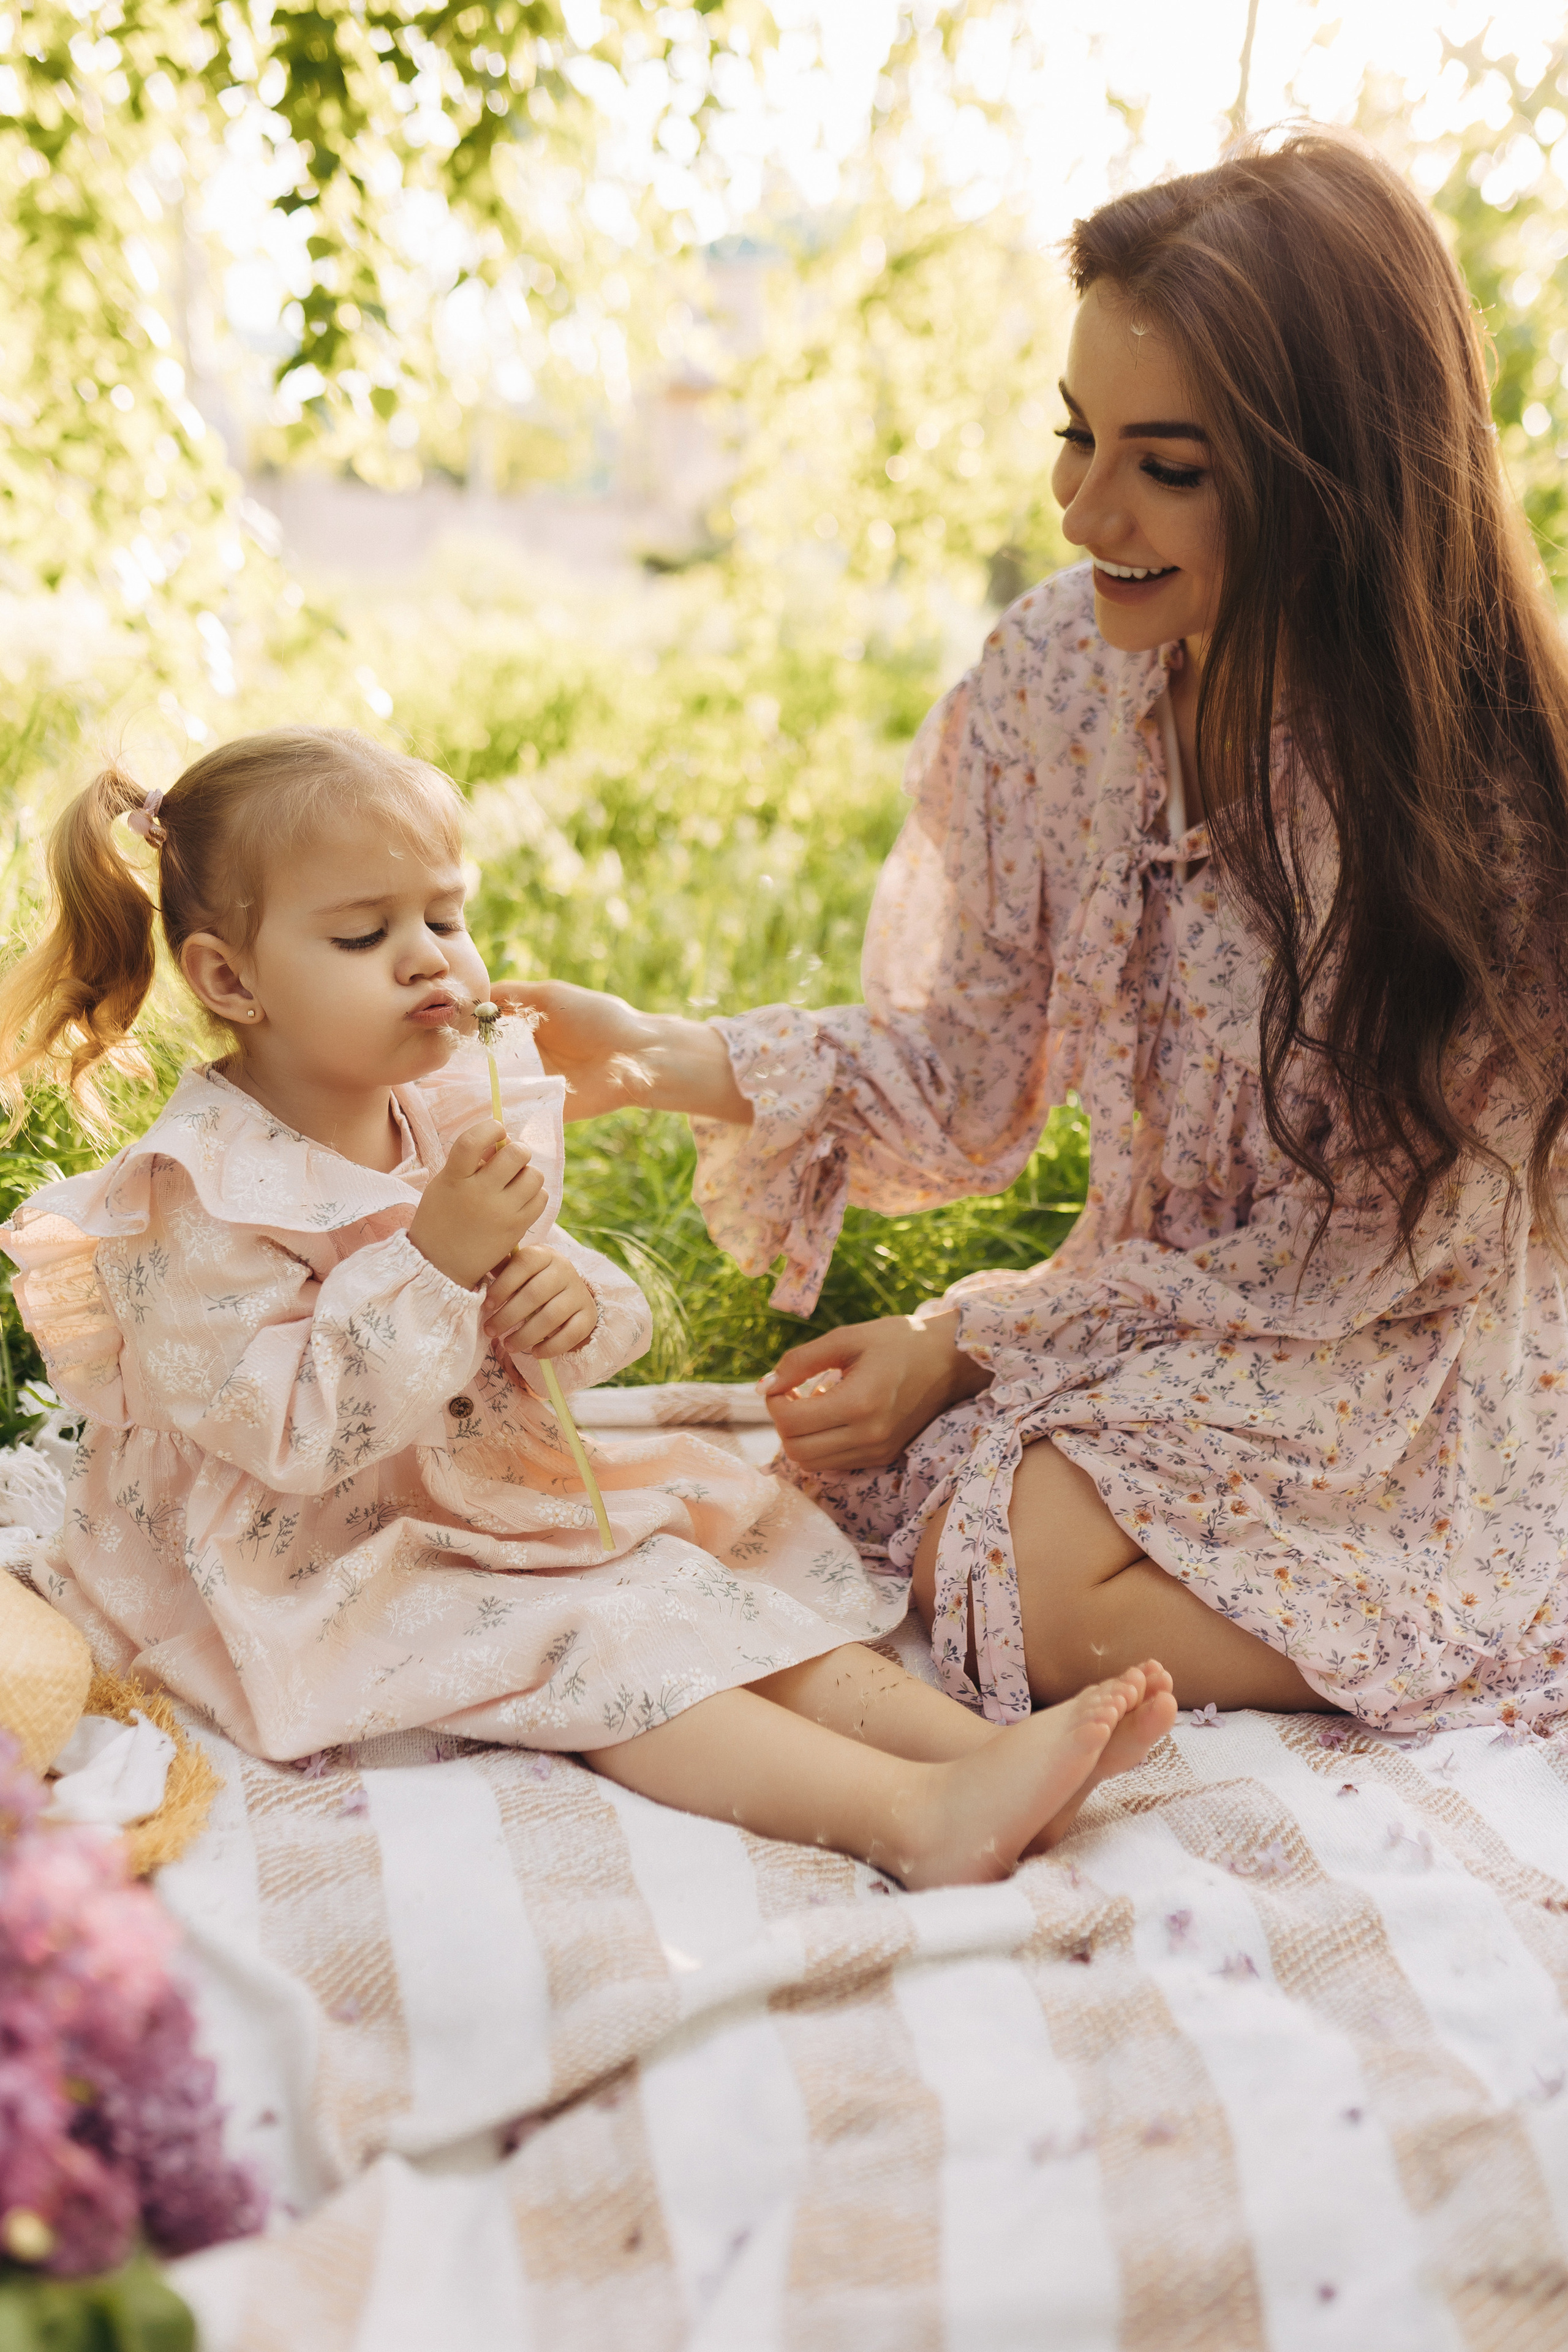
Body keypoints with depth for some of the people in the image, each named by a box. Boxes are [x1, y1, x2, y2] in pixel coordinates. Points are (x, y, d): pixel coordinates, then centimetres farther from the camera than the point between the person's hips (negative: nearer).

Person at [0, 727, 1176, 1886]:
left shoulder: (460, 1118, 3)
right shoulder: (197, 1194, -19)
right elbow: (286, 1431, -25)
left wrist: (574, 1302, -14)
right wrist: (434, 1265, -31)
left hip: (494, 1489, 8)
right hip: (322, 1565, -8)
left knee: (719, 1573, -7)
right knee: (601, 1642, -24)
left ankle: (980, 1745, -16)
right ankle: (914, 1818, -34)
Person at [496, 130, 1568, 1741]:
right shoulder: (1062, 672, -9)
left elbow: (1370, 1251, -17)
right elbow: (965, 1070, -3)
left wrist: (975, 1347, -16)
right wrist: (666, 1063, -20)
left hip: (1398, 1371, -5)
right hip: (1161, 1329, 5)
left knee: (1028, 1573, -24)